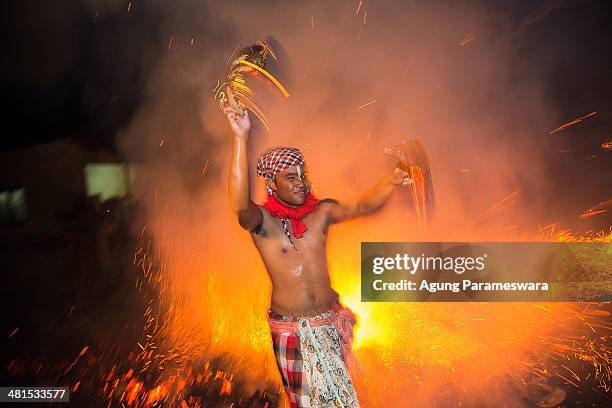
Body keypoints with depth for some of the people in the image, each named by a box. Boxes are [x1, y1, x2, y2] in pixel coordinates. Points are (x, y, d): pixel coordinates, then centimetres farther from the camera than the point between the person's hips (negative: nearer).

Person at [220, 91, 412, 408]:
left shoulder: (321, 212, 0)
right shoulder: (263, 222, -15)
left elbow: (363, 205, -3)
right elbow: (239, 206, -35)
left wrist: (390, 182, -25)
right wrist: (241, 137, -42)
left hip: (330, 322, 4)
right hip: (291, 329, -4)